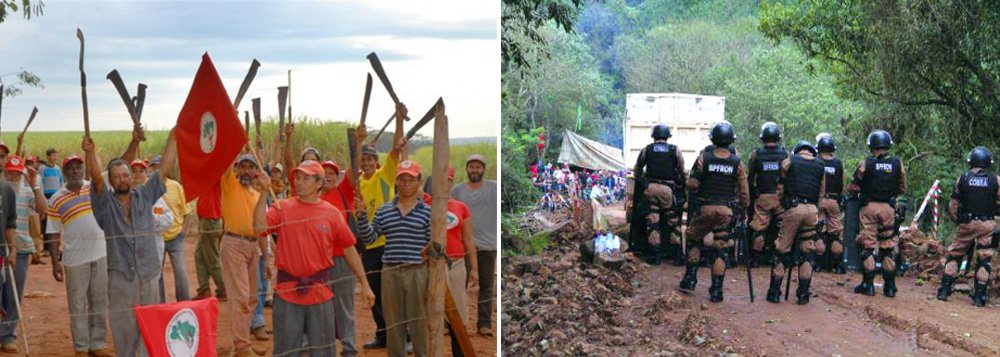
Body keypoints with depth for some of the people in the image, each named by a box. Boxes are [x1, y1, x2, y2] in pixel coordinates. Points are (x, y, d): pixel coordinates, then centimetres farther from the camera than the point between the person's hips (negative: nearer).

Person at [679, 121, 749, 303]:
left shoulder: (704, 157, -8)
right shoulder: (736, 162, -2)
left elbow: (691, 184, -9)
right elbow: (743, 190, 2)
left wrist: (697, 192, 13)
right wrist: (743, 209, 14)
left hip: (706, 207, -1)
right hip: (726, 210, 2)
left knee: (694, 240, 19)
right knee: (720, 249, 6)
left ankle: (690, 279, 16)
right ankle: (716, 291, 7)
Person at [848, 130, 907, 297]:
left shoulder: (866, 163, -8)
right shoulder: (898, 164, 0)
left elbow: (853, 188, -3)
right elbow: (902, 189, 8)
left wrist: (857, 190, 19)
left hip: (869, 206, -2)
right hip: (888, 207, 2)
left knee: (868, 245, 4)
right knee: (888, 246, 9)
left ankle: (868, 284, 4)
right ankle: (890, 286, 12)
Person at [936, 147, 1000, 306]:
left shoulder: (962, 179, 2)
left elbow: (953, 206, 4)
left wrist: (957, 221, 17)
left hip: (967, 223, 1)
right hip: (987, 225, -1)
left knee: (954, 255, 13)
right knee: (984, 260, 6)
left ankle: (944, 290, 9)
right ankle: (979, 296, 5)